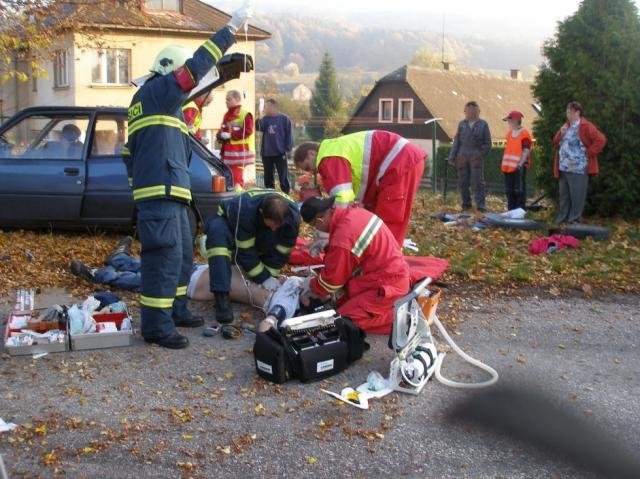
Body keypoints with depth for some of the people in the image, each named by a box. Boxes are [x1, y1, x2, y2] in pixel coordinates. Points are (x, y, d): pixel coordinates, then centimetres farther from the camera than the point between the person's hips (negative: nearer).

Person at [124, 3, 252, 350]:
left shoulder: (149, 101, 26)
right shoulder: (155, 90, -3)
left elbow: (129, 152, 25)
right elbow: (197, 66, -13)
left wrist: (139, 184, 24)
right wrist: (231, 28, -11)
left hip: (169, 194, 11)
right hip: (161, 194, -11)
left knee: (182, 257, 17)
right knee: (165, 257, -11)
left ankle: (175, 311, 27)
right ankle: (157, 326, -8)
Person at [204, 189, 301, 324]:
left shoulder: (292, 215, -31)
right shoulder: (244, 208, -43)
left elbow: (281, 251, -19)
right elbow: (245, 250, -36)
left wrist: (271, 274, -20)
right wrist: (263, 277, -32)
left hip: (259, 238, 7)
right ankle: (222, 299, -44)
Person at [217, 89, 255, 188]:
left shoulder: (245, 115, -8)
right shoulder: (227, 115, 18)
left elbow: (248, 131, -17)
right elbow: (222, 130, 22)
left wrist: (230, 135, -18)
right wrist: (220, 135, -2)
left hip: (239, 151, -8)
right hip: (227, 151, 8)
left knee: (237, 177, -11)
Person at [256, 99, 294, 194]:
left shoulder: (284, 119, -3)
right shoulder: (265, 119, 9)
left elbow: (289, 134, -4)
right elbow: (258, 128, -8)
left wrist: (287, 149, -10)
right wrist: (258, 118, -23)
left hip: (280, 153, -4)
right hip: (266, 153, 5)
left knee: (283, 177, -1)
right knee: (268, 177, 11)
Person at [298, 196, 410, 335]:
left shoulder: (342, 238, -27)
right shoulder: (353, 212, -1)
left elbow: (332, 279, -10)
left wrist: (313, 290, 6)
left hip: (387, 285, -9)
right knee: (342, 301, 13)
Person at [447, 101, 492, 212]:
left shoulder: (483, 124, 7)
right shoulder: (462, 124, 14)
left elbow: (487, 143, 8)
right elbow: (456, 141, 13)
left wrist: (481, 154, -1)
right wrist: (452, 156, 7)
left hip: (476, 156, -3)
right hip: (462, 156, 3)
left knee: (477, 181, -8)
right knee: (462, 182, 4)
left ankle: (480, 205, -8)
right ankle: (466, 204, 15)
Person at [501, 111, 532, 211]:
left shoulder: (524, 134, -9)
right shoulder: (509, 133, 16)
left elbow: (526, 151, -14)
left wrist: (521, 163, -22)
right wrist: (504, 163, 17)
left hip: (519, 167, -8)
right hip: (508, 166, 8)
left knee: (519, 189, -4)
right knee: (509, 190, 12)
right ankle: (511, 210, 20)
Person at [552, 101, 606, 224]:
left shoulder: (585, 126, -9)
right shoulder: (566, 126, 17)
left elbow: (601, 140, -15)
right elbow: (556, 142, 23)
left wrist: (588, 153, -13)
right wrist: (560, 134, 3)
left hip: (578, 169, -8)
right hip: (564, 168, 8)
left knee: (576, 196, -3)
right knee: (564, 195, 14)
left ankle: (574, 221, 2)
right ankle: (562, 218, 23)